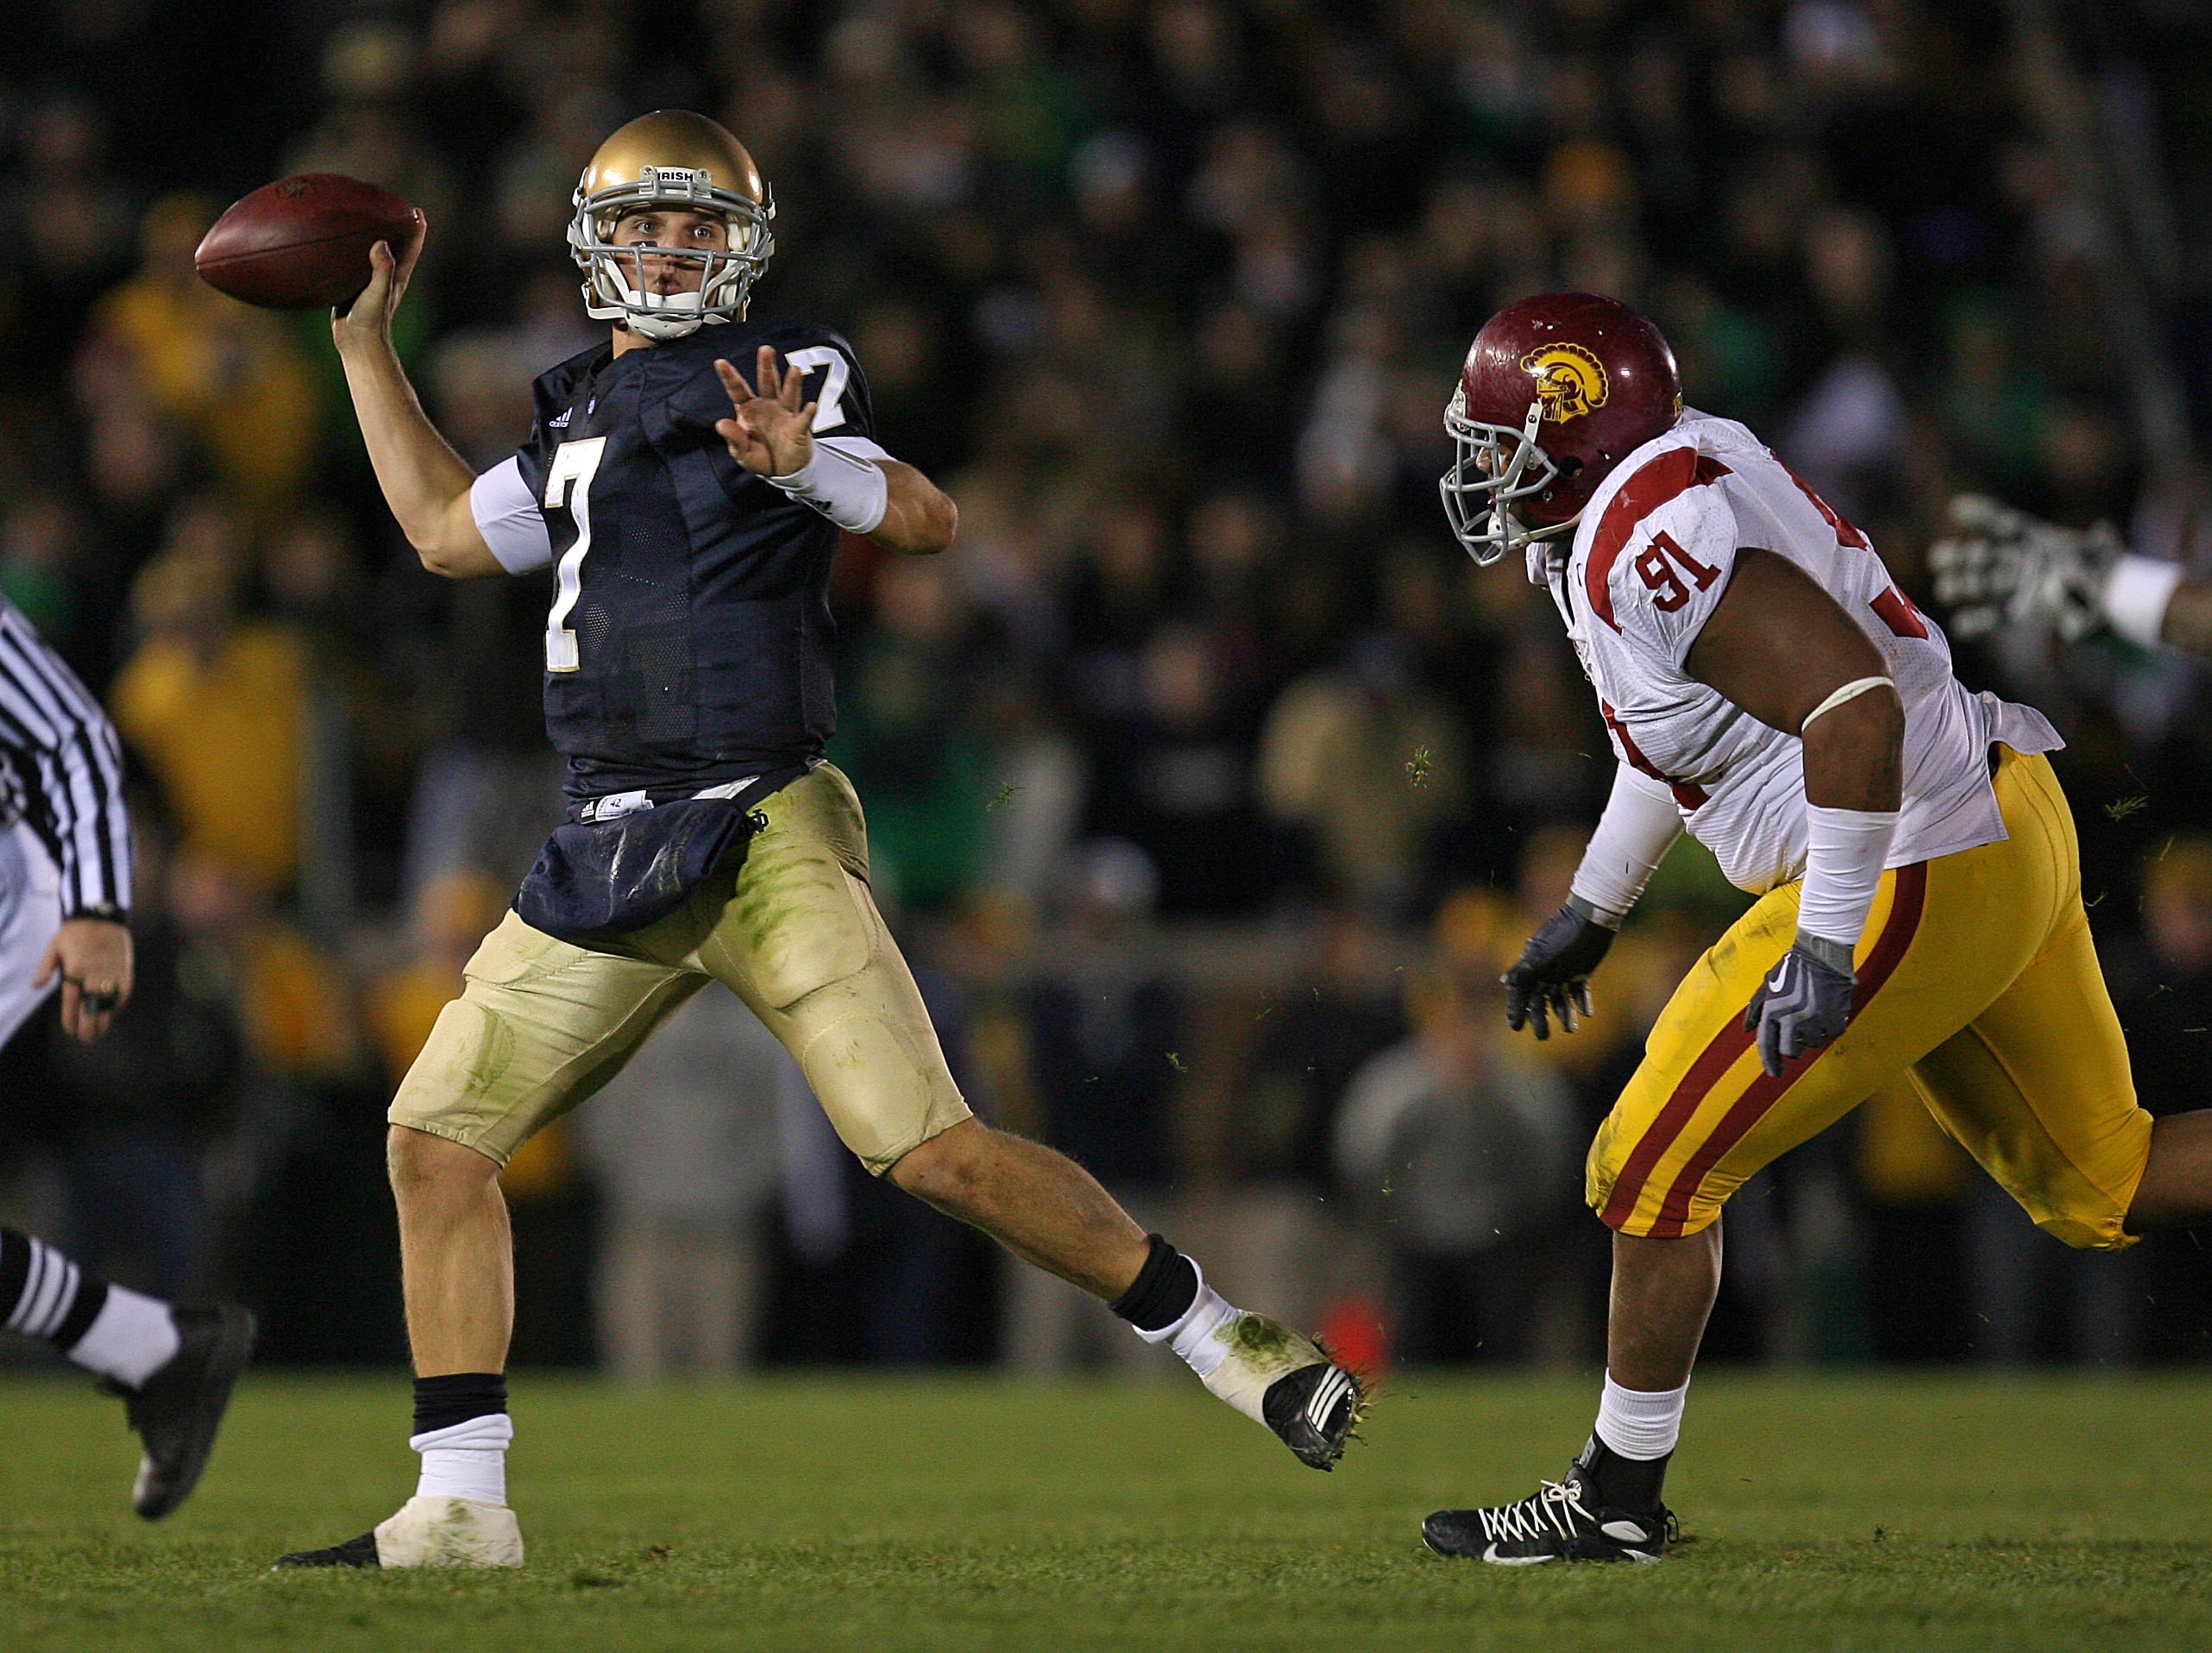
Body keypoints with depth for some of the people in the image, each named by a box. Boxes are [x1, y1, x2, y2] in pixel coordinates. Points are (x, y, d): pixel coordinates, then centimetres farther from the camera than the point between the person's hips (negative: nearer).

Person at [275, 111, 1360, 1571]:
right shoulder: (588, 412, 19)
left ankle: (1231, 1348, -4)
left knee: (936, 1150, -16)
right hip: (609, 852, 7)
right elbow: (445, 530, 32)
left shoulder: (781, 375, -2)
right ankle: (459, 1509, 6)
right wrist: (366, 343, 31)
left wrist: (810, 468, -34)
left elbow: (930, 523, -15)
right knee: (439, 1139, 1)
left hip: (763, 834, -7)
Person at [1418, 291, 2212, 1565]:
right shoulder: (1656, 493, 11)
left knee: (1656, 1174, 0)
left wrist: (1824, 947, -27)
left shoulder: (1655, 541, -21)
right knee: (2100, 1183, 18)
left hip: (1915, 884, -10)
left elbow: (1855, 705, -30)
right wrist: (1589, 910, 33)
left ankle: (1619, 1499, 12)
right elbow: (1683, 726, 27)